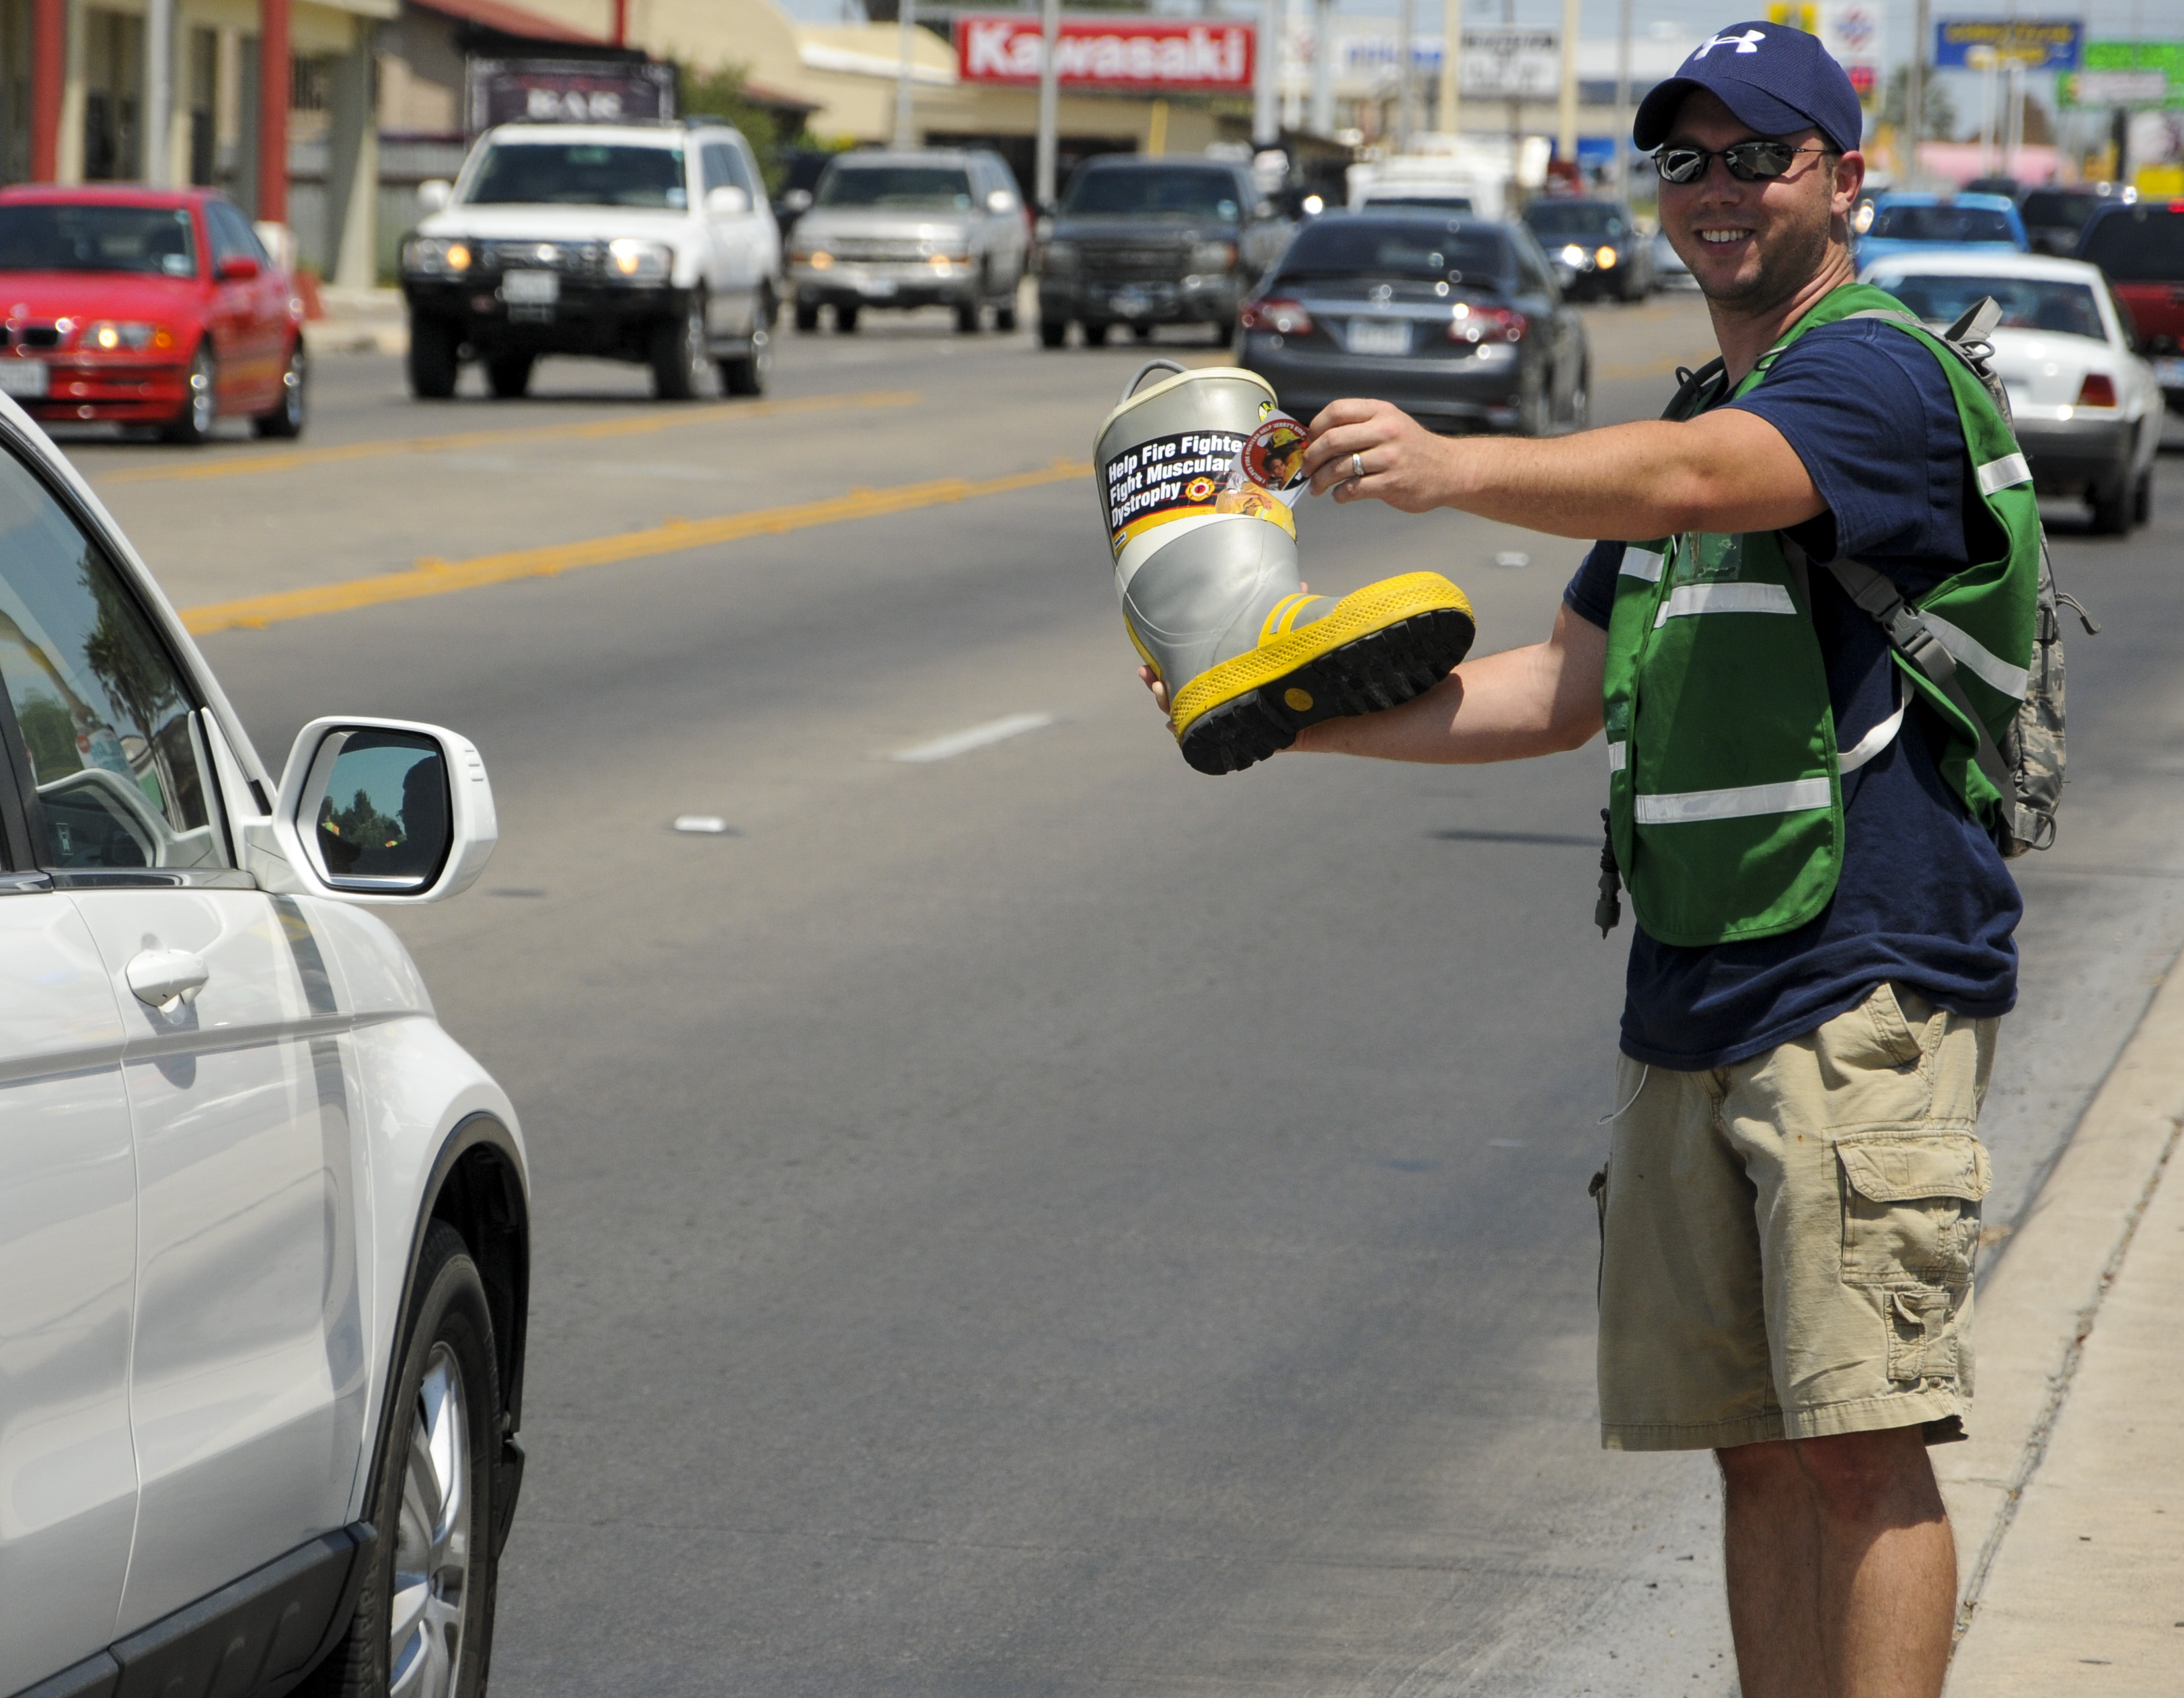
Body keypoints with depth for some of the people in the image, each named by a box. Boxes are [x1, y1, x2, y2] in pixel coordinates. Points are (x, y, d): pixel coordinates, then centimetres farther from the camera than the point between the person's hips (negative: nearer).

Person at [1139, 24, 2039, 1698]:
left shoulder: (1883, 376, -9)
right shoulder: (1703, 418, 21)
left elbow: (1688, 483, -30)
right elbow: (1568, 688, 23)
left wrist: (1454, 467, -44)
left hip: (1865, 993, -9)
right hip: (1689, 1004, 9)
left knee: (1857, 1435, -11)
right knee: (1756, 1446, 9)